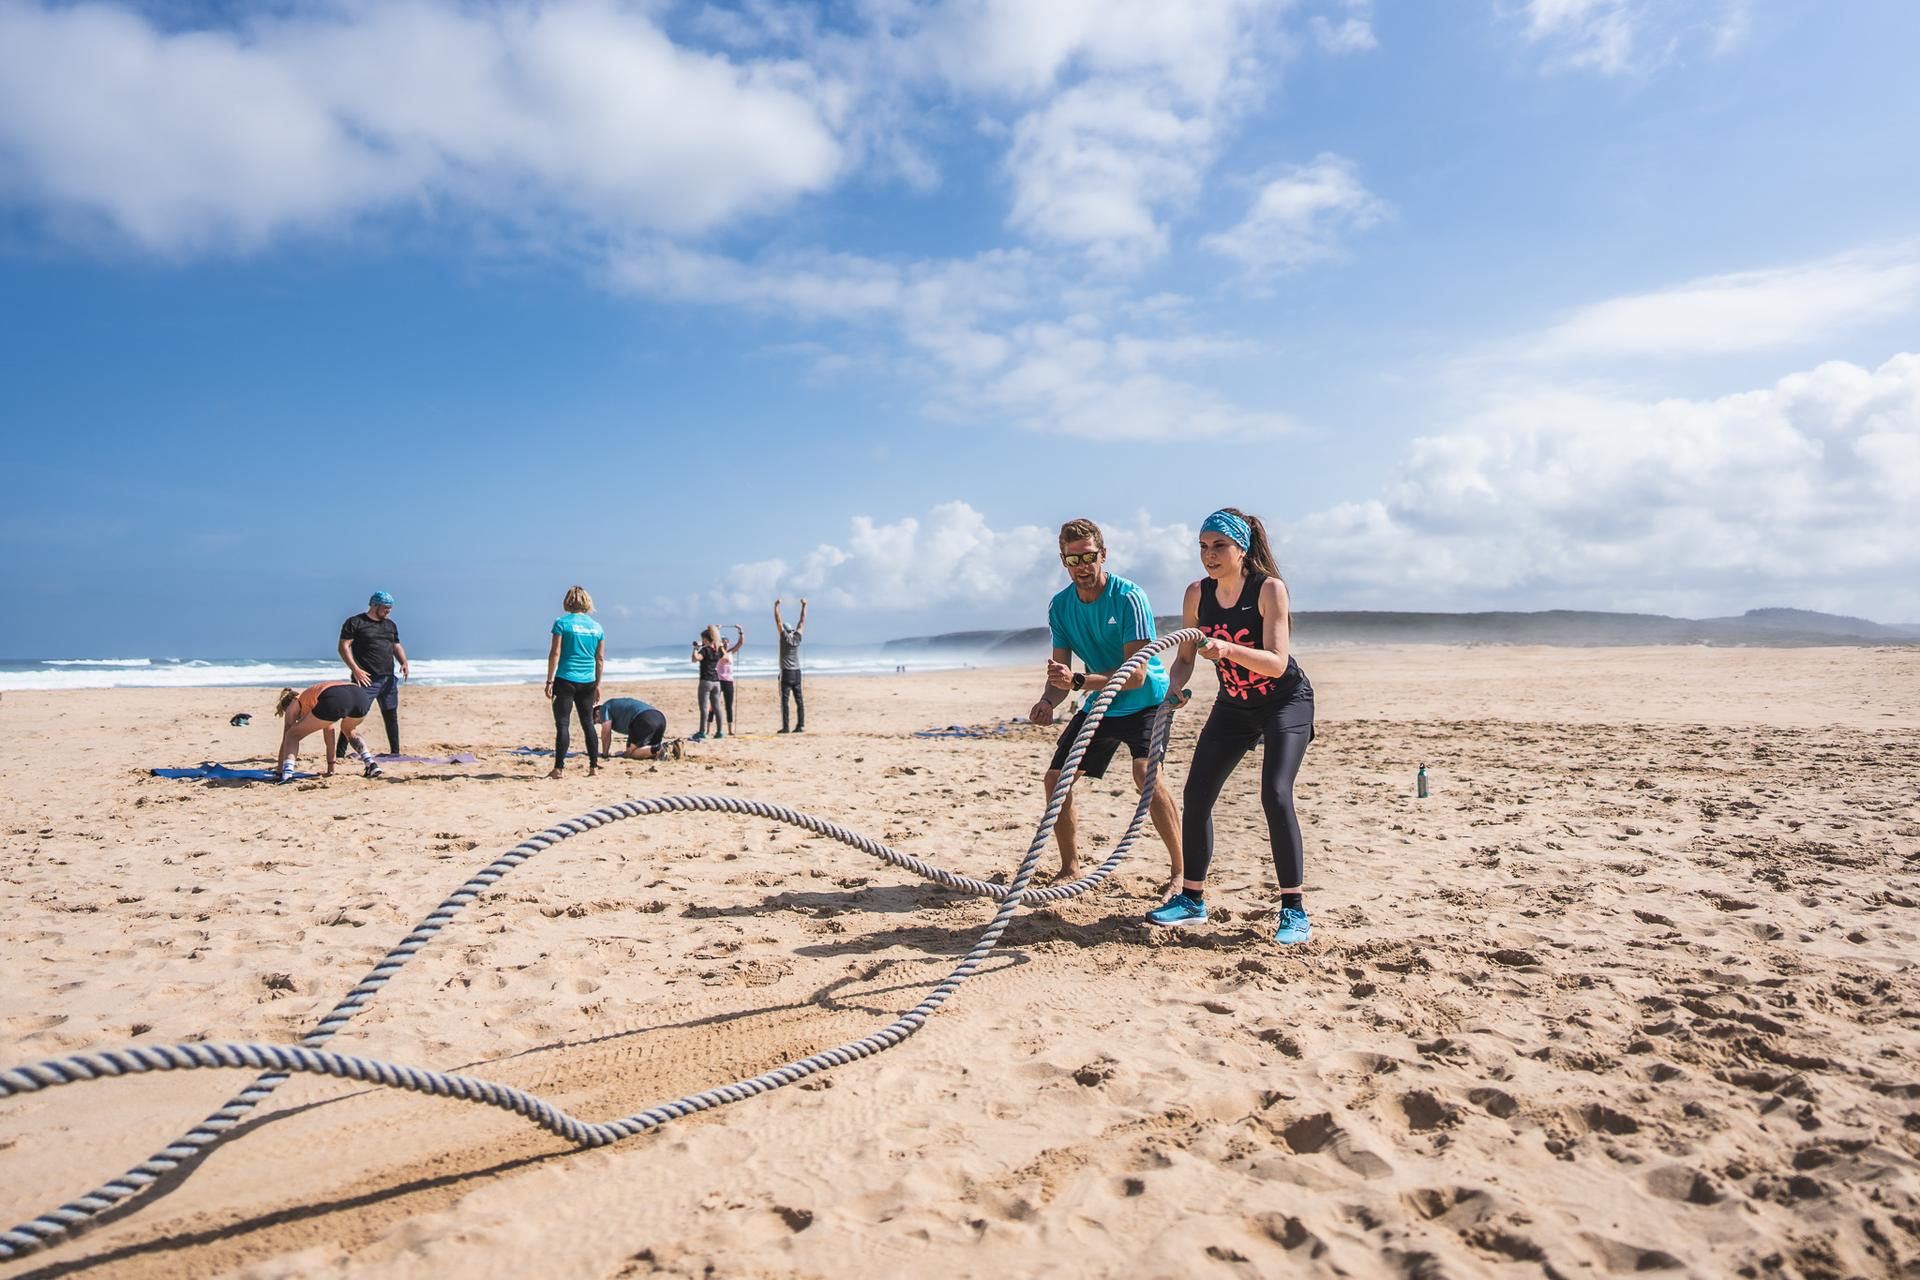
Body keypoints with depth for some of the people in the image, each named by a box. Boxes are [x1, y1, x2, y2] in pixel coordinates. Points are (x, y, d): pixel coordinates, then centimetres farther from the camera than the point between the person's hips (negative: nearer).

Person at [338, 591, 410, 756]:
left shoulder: (391, 625, 18)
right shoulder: (355, 623, -2)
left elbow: (396, 647, 23)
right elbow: (343, 647, -7)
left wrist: (404, 663, 3)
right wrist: (356, 670, -18)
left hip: (388, 679, 6)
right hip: (366, 679, -6)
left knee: (391, 715, 11)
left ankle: (395, 751, 20)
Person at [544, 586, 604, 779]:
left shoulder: (562, 623, -5)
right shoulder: (596, 627, 7)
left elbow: (555, 653, -9)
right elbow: (600, 659, 10)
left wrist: (549, 681, -5)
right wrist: (598, 685, 17)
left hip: (566, 681, -4)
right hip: (588, 682, 4)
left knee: (562, 724, -1)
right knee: (588, 723, 11)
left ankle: (559, 768, -3)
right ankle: (594, 766, 11)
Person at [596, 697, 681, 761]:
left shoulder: (605, 707, 19)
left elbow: (606, 732, 9)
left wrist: (605, 754, 17)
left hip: (643, 719, -8)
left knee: (630, 753, -3)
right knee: (646, 749, 19)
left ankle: (657, 749, -26)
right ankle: (673, 746, -4)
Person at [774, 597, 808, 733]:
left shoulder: (784, 638, -4)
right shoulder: (797, 638, 5)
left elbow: (778, 620, -3)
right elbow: (802, 621, 12)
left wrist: (776, 606, 4)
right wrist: (804, 605, 18)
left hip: (786, 673, -5)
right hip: (797, 673, 5)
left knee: (784, 701, -4)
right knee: (799, 700, 4)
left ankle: (785, 727, -8)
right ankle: (801, 725, 1)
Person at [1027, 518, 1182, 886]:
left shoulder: (1129, 598, -24)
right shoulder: (1060, 606, -7)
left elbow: (1136, 675, -29)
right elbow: (1060, 671, -5)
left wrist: (1078, 681, -41)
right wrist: (1048, 701, -27)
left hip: (1144, 701, -6)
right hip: (1100, 705, 6)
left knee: (1145, 774, -28)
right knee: (1056, 777, 2)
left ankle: (1182, 870, -17)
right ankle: (1070, 868, 19)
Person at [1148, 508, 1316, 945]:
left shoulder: (1270, 589, -23)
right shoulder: (1197, 594, -9)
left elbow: (1277, 663, -31)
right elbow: (1185, 658, 0)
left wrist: (1228, 649, -48)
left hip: (1285, 701, -5)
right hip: (1233, 705, 5)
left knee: (1275, 794, -21)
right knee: (1196, 795, 0)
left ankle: (1295, 911, -11)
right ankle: (1192, 898, 15)